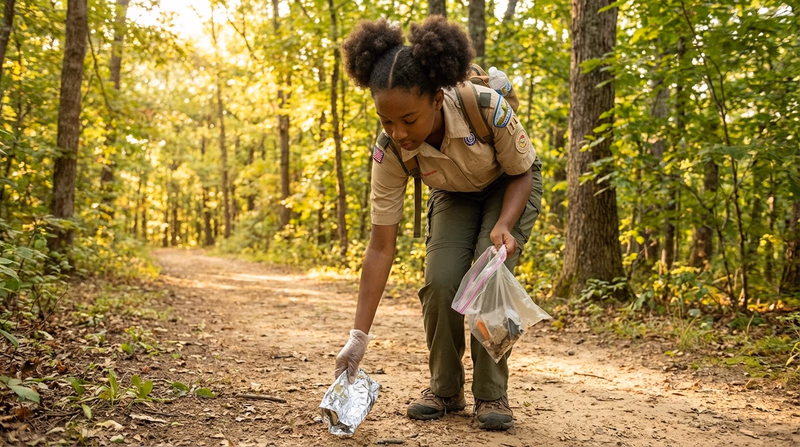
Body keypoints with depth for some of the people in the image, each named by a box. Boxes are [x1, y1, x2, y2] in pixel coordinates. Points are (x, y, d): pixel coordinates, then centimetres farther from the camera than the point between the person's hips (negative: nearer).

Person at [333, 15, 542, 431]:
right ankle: (445, 389, 4)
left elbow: (522, 173, -18)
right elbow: (381, 248, -26)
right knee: (440, 281, -17)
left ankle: (491, 394, -5)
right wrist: (359, 336, -29)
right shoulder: (390, 150, -31)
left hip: (510, 186, -2)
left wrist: (504, 225, -39)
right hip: (454, 196, 2)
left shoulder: (488, 108, -39)